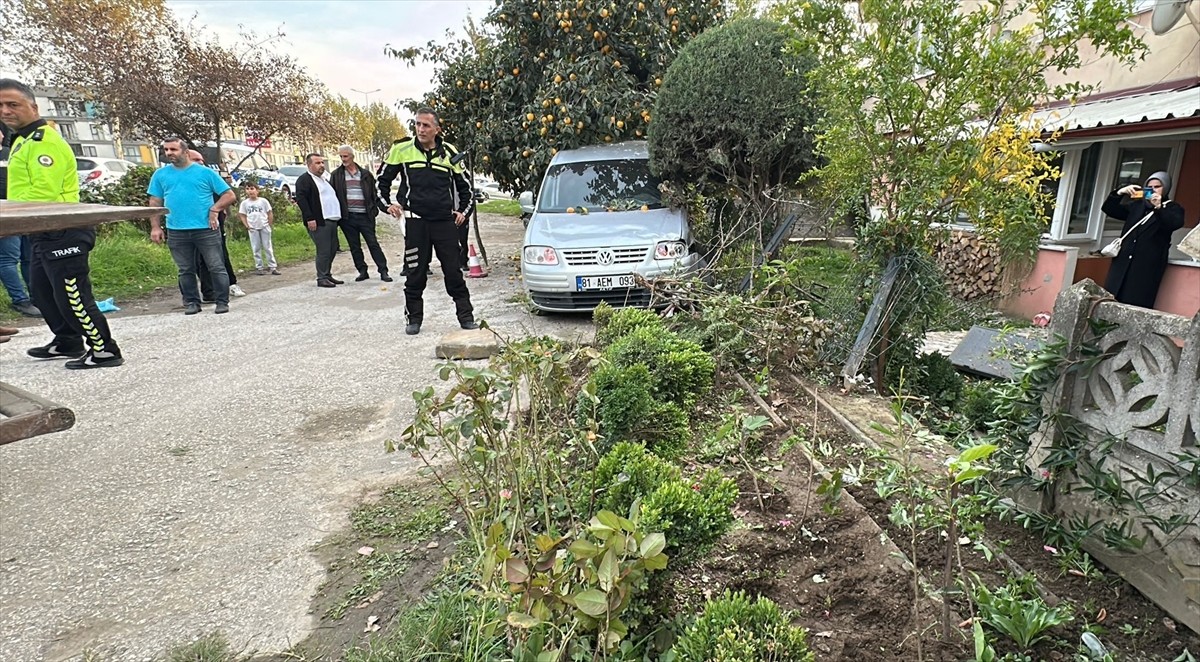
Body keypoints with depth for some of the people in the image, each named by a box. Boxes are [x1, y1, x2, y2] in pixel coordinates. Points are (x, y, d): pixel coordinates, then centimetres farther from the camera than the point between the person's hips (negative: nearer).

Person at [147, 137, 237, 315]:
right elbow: (155, 203, 11)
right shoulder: (160, 174, 10)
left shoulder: (205, 172, 2)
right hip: (176, 232, 3)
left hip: (206, 229, -3)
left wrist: (214, 209, -11)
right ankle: (191, 302, 20)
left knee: (216, 267, -1)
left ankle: (222, 302, 7)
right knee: (186, 270, 10)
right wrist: (155, 227, 2)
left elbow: (229, 195, 2)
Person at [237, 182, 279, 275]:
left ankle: (273, 267, 6)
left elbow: (270, 213, 2)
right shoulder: (244, 203, 2)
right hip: (253, 229, 1)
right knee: (256, 249, 5)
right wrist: (247, 226, -2)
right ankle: (259, 268, 11)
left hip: (264, 227, -1)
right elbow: (242, 215, 7)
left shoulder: (263, 201, -2)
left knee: (267, 247, 3)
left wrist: (269, 224, -3)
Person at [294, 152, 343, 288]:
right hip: (318, 222, -9)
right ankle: (321, 278, -1)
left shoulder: (323, 180, 24)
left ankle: (327, 275, 20)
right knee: (323, 251, -9)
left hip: (332, 221, 9)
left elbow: (332, 197, 30)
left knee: (332, 250, 11)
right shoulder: (304, 179, -4)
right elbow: (300, 199, -15)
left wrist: (337, 217, 21)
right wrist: (309, 218, -22)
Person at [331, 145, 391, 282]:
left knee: (373, 243, -2)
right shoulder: (336, 175, 6)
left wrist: (374, 208, -1)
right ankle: (362, 271, 17)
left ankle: (383, 271, 0)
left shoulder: (365, 174, 6)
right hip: (347, 217, 1)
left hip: (365, 216, -1)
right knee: (354, 246, 7)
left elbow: (374, 192, 9)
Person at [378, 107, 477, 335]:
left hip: (445, 221, 1)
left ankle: (466, 316, 11)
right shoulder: (402, 150, 2)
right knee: (415, 273, 5)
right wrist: (388, 204, 3)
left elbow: (464, 186, 18)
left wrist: (463, 210, 8)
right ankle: (414, 318, 18)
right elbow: (383, 181, 14)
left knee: (453, 271, 3)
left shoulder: (449, 152, 6)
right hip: (415, 221, 0)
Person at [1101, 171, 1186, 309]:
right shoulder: (1136, 205, 20)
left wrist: (1159, 207, -27)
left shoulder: (1173, 208, 8)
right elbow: (1109, 209, 15)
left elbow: (1176, 223, -12)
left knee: (1136, 305, -11)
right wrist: (1120, 192, -2)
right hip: (1124, 261, 4)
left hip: (1148, 265, -4)